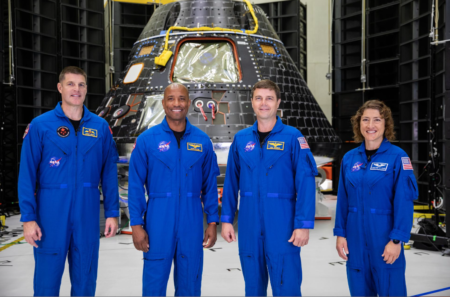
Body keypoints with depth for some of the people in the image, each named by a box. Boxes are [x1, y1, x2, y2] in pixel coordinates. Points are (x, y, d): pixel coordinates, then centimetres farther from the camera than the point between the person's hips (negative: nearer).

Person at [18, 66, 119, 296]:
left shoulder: (100, 127, 4)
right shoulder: (40, 125, -3)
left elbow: (109, 173, 6)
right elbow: (27, 175, -3)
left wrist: (112, 212, 2)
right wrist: (28, 217, -8)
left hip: (87, 214, 2)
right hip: (51, 212, -2)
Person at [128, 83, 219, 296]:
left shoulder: (203, 141, 3)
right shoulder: (147, 139, -3)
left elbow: (210, 186, 7)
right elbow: (136, 186, -3)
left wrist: (212, 222, 4)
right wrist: (136, 225, -7)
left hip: (192, 223, 2)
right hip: (158, 222, -2)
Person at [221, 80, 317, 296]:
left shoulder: (292, 137, -4)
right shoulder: (241, 139, 7)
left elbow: (306, 183, -8)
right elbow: (231, 182, 9)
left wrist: (304, 224, -14)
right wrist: (226, 219, 5)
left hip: (282, 224, -3)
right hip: (249, 225, 3)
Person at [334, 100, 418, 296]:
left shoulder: (397, 156, -6)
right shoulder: (349, 158, 5)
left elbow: (404, 201, -10)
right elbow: (343, 200, 8)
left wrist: (396, 240, -15)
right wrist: (340, 234, 4)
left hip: (384, 235, -4)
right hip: (355, 238, 4)